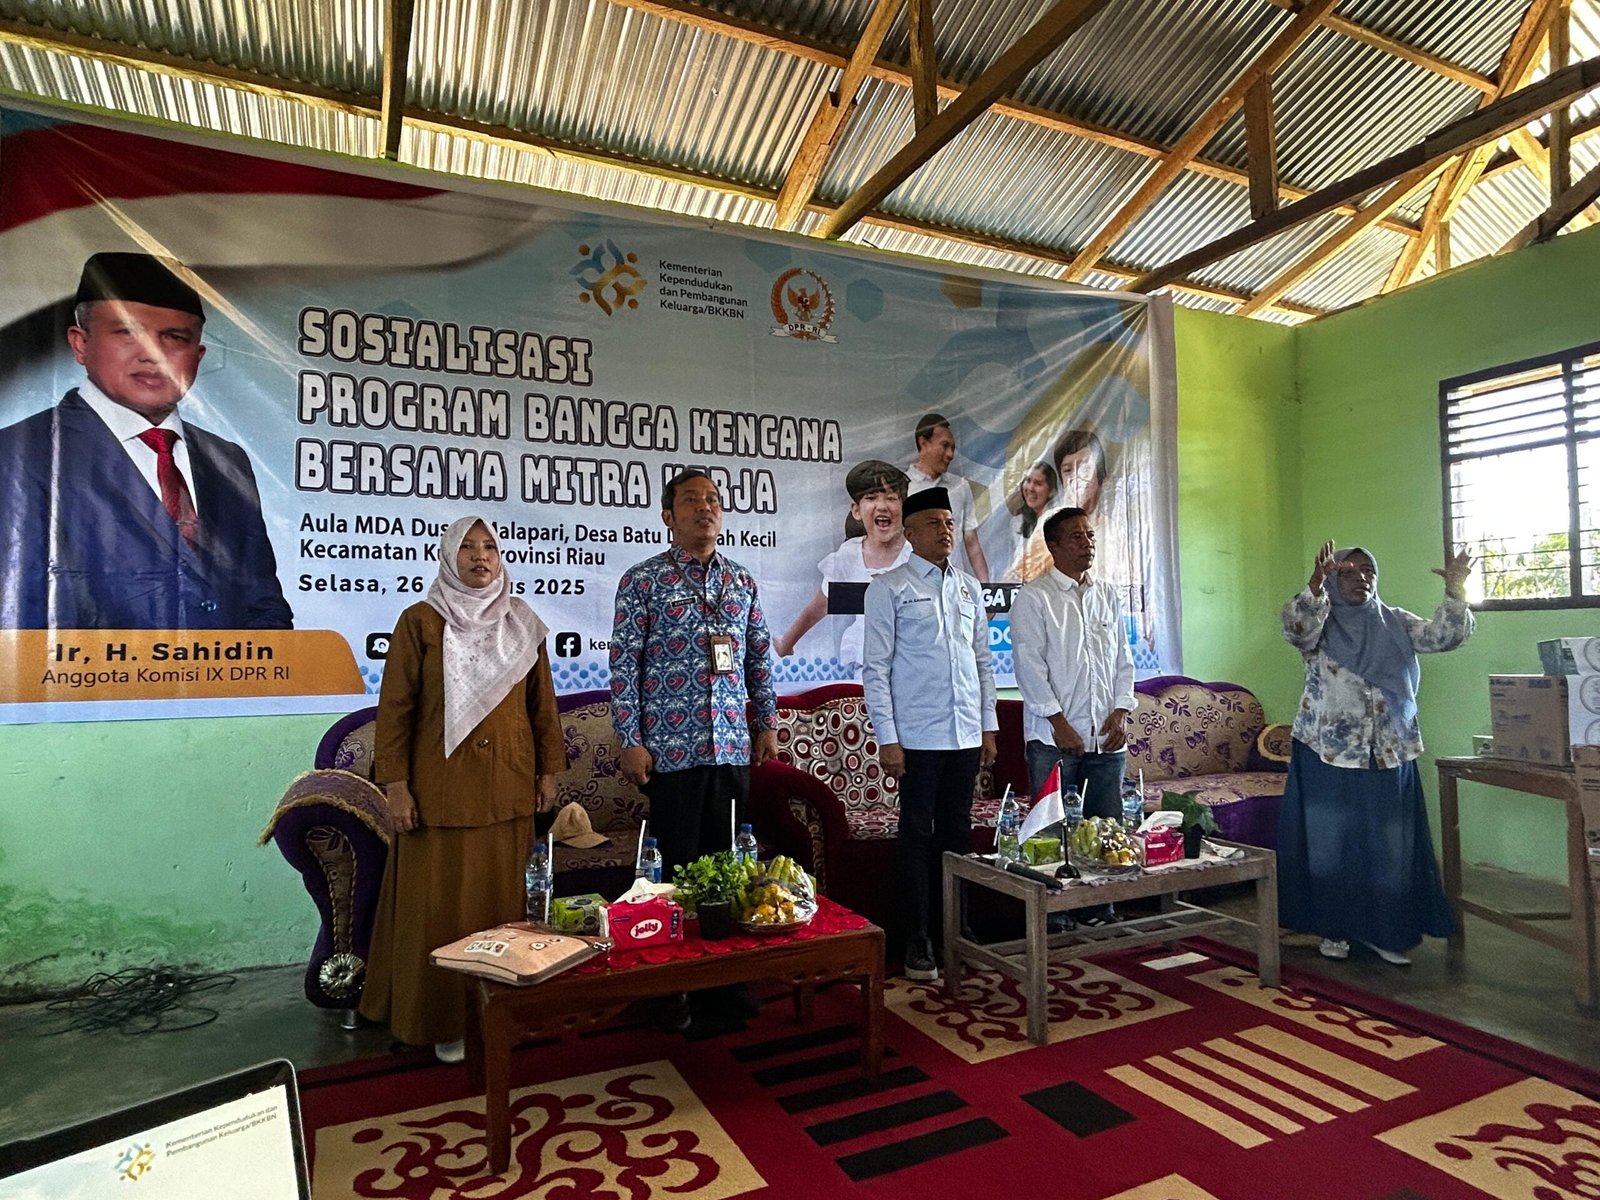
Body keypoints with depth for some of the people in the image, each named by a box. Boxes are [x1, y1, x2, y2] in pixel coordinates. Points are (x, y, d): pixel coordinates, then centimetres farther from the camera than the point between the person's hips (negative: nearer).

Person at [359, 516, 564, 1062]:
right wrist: (395, 784, -8)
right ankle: (443, 1020, 19)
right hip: (443, 788, -3)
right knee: (440, 905, 4)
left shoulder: (522, 624, 8)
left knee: (503, 899, 8)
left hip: (509, 789, 3)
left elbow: (542, 703, 11)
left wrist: (548, 769, 8)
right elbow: (396, 707, -4)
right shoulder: (421, 621, -2)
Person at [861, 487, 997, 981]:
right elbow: (875, 668, -7)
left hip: (966, 735, 5)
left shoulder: (969, 588, 13)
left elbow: (983, 662, 16)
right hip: (917, 736, -5)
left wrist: (988, 726, 12)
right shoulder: (889, 588, -3)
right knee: (917, 833, 3)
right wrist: (887, 738, -12)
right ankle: (918, 939, 14)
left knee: (958, 830, 12)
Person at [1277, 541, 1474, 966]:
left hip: (1389, 753, 4)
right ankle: (1333, 928, 18)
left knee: (1389, 843, 7)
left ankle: (1382, 930, 20)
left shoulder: (1395, 623, 10)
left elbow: (1444, 636, -1)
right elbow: (1296, 627, -25)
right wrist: (1315, 583, -41)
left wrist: (1455, 591, -17)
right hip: (1329, 752, -3)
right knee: (1330, 840, 5)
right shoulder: (1319, 623, -3)